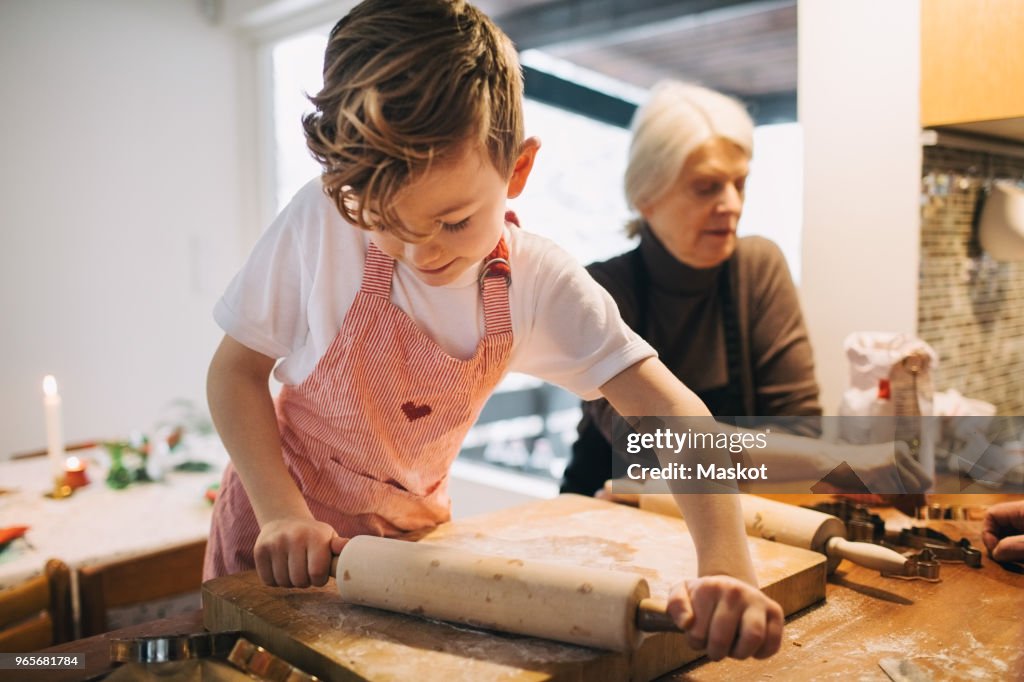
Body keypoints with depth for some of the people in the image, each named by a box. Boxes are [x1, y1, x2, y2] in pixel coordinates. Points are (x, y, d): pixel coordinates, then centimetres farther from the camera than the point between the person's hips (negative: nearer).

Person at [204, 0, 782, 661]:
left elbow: (672, 411, -25)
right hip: (285, 525, -1)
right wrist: (283, 515, -25)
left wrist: (727, 571, -39)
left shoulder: (538, 282, -19)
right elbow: (235, 369, -13)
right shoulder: (322, 222, -24)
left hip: (416, 530, 2)